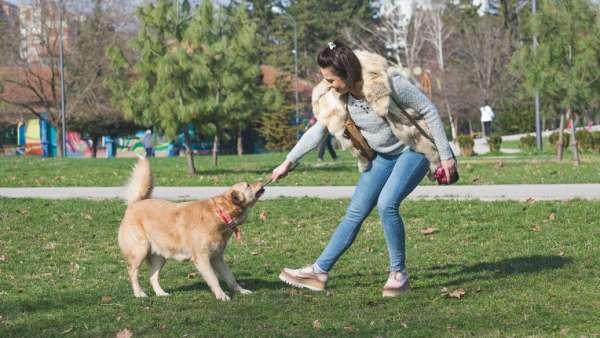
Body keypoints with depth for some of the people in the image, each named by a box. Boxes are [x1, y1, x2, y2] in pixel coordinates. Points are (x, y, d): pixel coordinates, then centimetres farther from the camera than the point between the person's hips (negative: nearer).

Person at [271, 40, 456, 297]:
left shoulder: (387, 81, -29)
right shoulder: (333, 97, -11)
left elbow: (428, 110, -20)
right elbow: (318, 130, 5)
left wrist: (445, 154, -17)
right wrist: (289, 162, 5)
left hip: (414, 150, -6)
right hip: (382, 156, 6)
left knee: (387, 204, -24)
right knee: (355, 213, 3)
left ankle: (399, 274, -9)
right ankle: (319, 271, 11)